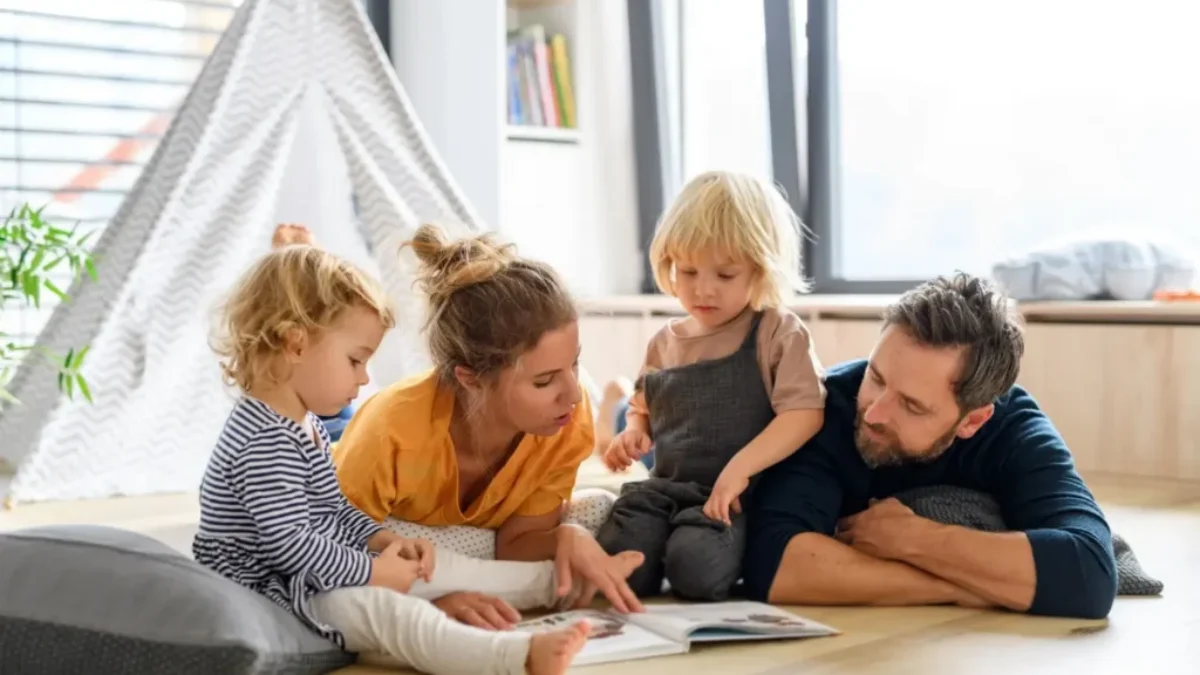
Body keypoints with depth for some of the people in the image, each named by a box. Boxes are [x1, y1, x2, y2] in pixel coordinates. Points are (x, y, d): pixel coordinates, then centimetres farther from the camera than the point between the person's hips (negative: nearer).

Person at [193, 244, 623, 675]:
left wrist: (384, 542, 4)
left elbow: (334, 510, 20)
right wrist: (371, 571, -18)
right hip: (275, 593, -12)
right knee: (382, 609, -30)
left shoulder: (303, 422, 12)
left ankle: (555, 582, 20)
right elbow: (288, 545, -27)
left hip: (320, 574, 12)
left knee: (432, 566, 10)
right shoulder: (267, 441, -24)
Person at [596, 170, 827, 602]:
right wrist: (633, 434, 6)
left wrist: (740, 467, -23)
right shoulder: (665, 343, 16)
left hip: (737, 496, -4)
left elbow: (804, 413, -12)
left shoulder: (778, 334, -2)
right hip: (665, 487, 5)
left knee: (694, 567, -32)